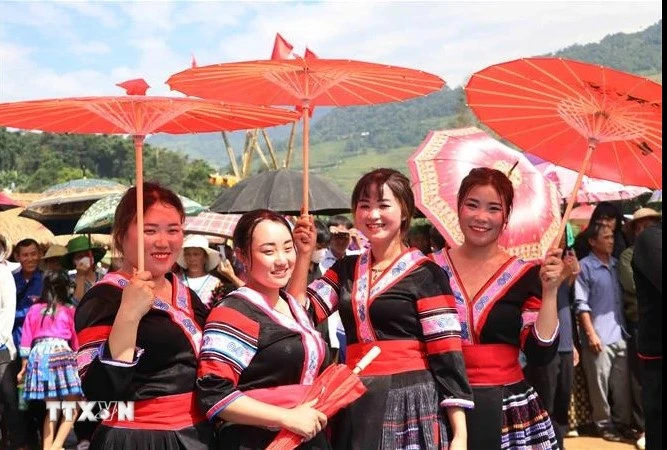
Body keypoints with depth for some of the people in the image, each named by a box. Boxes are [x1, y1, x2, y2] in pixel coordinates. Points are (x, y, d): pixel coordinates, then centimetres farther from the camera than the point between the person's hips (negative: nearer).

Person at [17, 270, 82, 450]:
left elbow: (26, 339, 14)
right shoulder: (69, 310, 5)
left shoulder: (34, 310, 14)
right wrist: (77, 356, 25)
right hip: (60, 353, -5)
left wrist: (24, 366, 20)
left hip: (38, 356, 5)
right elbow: (76, 338, 11)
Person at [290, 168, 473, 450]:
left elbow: (447, 355, -9)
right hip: (359, 405, 5)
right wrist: (304, 254, -2)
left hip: (411, 404, -4)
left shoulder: (425, 274, -5)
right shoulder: (346, 269, 11)